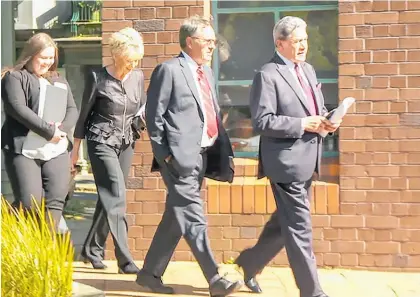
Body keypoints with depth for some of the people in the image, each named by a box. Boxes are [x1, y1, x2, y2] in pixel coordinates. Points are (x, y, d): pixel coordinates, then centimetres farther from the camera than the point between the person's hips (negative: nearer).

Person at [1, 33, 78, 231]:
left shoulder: (60, 81, 20)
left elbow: (72, 110, 14)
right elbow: (18, 108, -13)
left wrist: (62, 128, -9)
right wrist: (49, 131, -18)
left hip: (56, 150, 5)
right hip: (24, 150, -5)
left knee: (55, 201, -6)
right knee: (29, 203, -10)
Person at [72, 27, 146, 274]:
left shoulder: (138, 77, 3)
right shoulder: (98, 78, -9)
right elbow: (84, 114, -1)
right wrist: (76, 148, 4)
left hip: (126, 143, 5)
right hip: (102, 142, -5)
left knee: (109, 198, 10)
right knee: (116, 198, -12)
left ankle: (92, 249, 25)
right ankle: (125, 259, -11)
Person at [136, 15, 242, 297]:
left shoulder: (207, 72, 18)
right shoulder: (169, 70, -6)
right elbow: (154, 115, -8)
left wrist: (223, 149, 10)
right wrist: (164, 154, -11)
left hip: (202, 155, 8)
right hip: (180, 156, -8)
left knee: (176, 218, 12)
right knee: (194, 219, -6)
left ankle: (150, 273, 22)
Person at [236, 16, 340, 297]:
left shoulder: (308, 70, 14)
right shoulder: (268, 75, -12)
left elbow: (318, 107, 22)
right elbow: (262, 122, -17)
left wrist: (326, 119, -1)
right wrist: (303, 124, -20)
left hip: (307, 161, 9)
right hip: (287, 161, -9)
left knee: (285, 223, 19)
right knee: (299, 228, -2)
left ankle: (250, 263, 37)